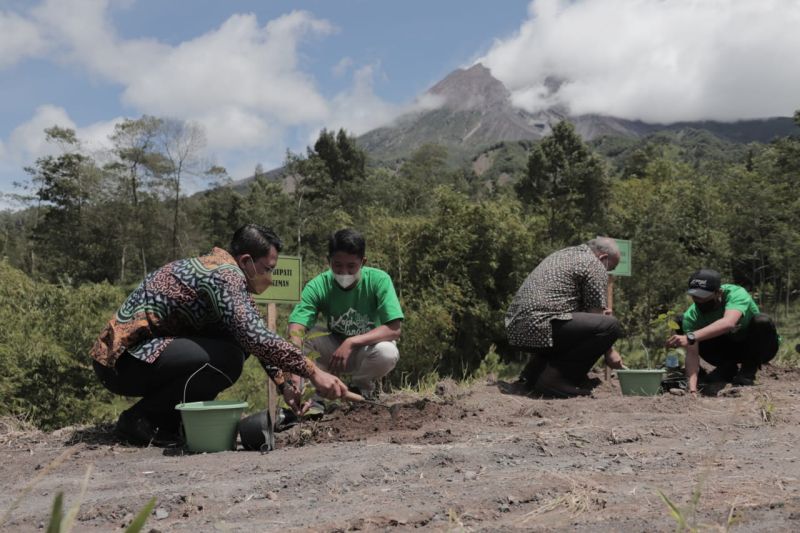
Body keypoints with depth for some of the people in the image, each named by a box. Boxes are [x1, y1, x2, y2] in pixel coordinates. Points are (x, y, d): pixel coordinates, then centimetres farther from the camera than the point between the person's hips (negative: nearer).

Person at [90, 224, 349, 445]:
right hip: (122, 359, -10)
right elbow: (256, 337, -32)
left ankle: (167, 418, 7)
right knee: (228, 359, -25)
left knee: (235, 343, 5)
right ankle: (140, 419, -10)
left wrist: (284, 384, 10)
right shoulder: (225, 275, -19)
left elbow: (254, 335, 17)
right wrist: (314, 373, -27)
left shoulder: (218, 268, 11)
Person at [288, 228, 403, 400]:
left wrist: (351, 342, -38)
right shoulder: (318, 286, -20)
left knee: (388, 353, -35)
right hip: (333, 348, 1)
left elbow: (394, 329, -27)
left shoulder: (379, 280, -22)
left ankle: (362, 386, -1)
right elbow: (296, 332, -31)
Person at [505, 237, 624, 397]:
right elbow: (596, 314, -1)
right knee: (610, 325, -11)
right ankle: (554, 378, -11)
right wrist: (609, 352, 11)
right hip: (538, 328, -10)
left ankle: (533, 373, 16)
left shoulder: (563, 253, 27)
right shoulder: (595, 266, 0)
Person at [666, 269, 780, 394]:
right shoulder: (692, 315, -22)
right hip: (729, 345, 4)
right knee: (680, 323, -13)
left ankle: (748, 371, -12)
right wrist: (692, 387, -44)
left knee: (762, 321, -36)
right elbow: (692, 353, -28)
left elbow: (728, 323, -54)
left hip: (759, 347, -3)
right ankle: (728, 368, 0)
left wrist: (690, 337, -66)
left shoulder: (736, 294, -33)